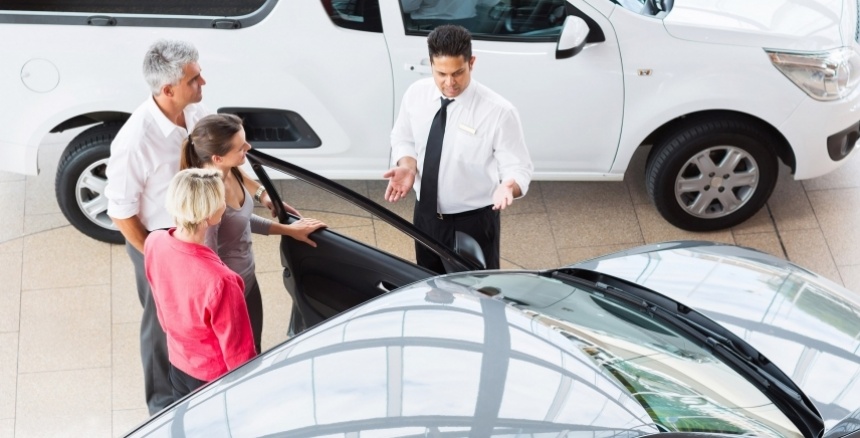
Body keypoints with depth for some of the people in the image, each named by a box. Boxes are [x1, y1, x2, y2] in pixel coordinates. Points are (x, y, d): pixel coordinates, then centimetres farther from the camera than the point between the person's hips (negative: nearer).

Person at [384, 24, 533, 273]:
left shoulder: (498, 112, -22)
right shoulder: (416, 94, -8)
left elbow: (518, 168, -15)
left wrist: (508, 186, -39)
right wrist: (407, 165, -14)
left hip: (474, 223, -4)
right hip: (425, 216, 4)